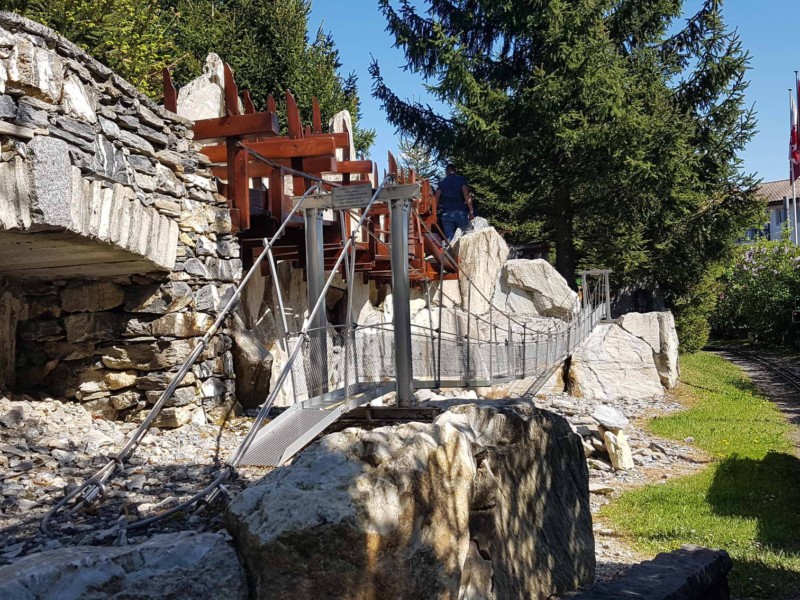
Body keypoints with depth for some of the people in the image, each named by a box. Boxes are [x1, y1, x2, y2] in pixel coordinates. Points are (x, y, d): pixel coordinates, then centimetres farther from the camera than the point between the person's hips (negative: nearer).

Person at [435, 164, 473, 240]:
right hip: (460, 212, -2)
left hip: (446, 213, 2)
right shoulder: (461, 179, 5)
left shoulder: (442, 183, 13)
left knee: (449, 239, -2)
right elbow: (466, 195, -6)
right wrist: (471, 211, -6)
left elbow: (436, 199, 4)